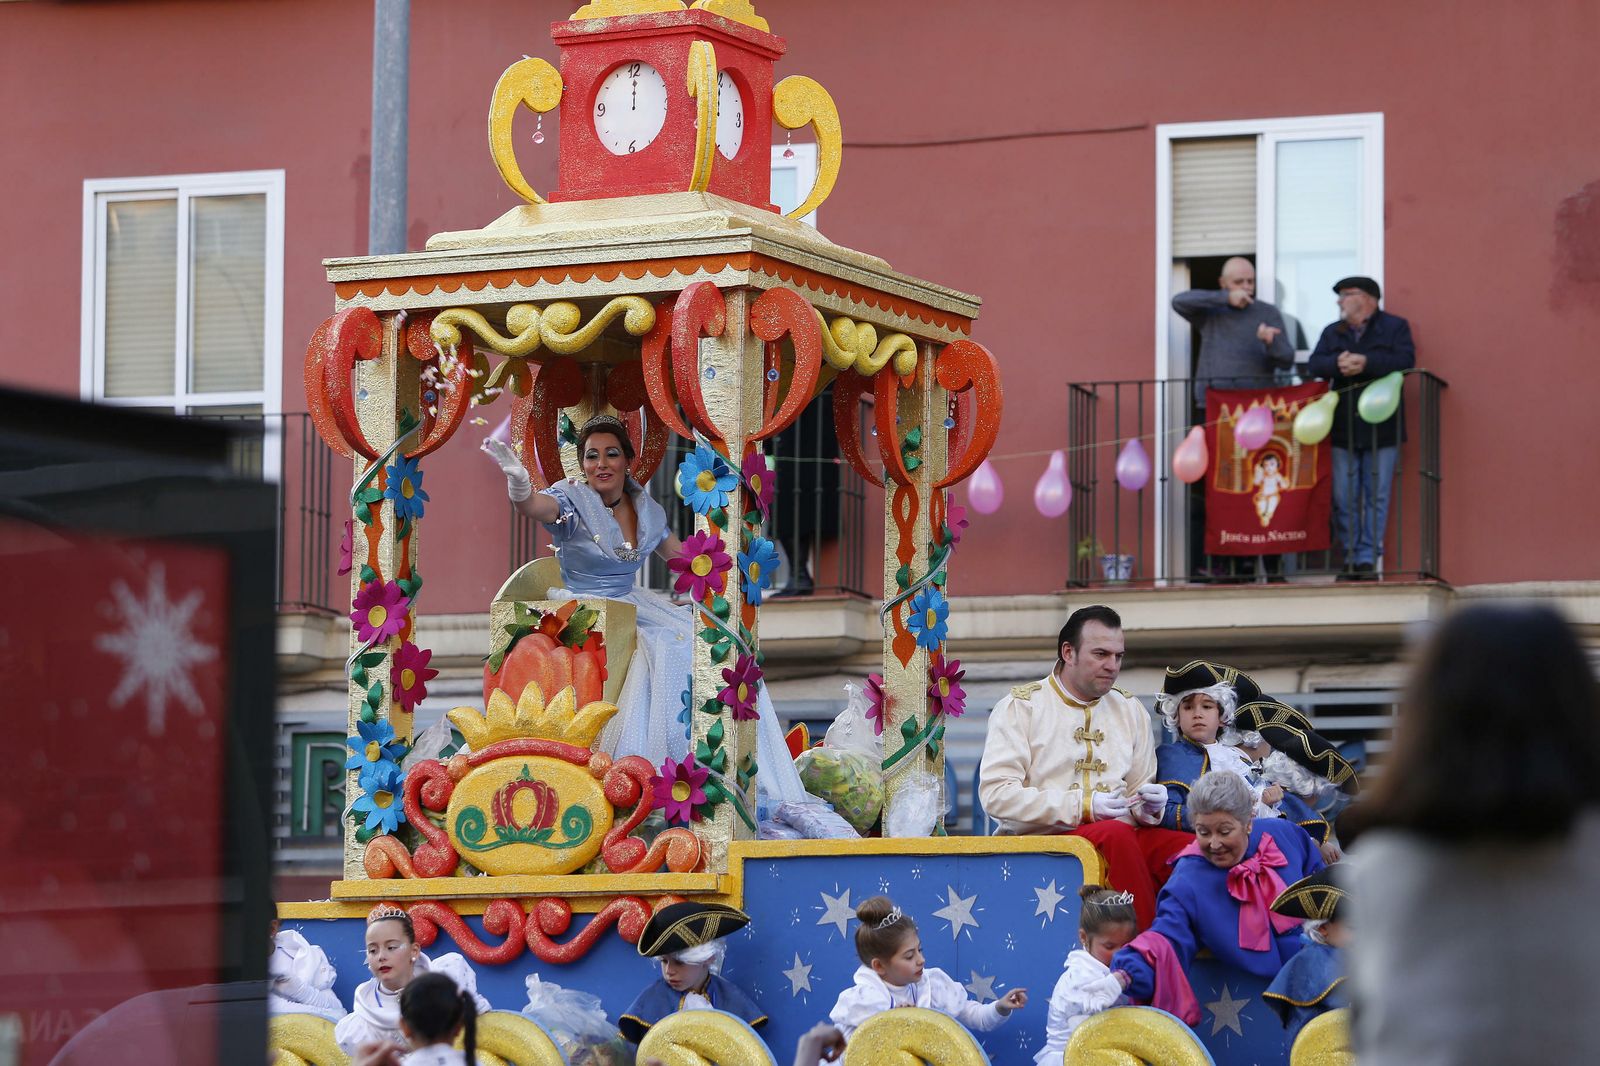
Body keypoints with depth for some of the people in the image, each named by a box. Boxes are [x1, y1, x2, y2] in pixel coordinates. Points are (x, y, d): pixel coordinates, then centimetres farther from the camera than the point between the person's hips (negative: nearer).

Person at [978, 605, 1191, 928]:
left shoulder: (1131, 710, 22)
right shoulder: (1020, 707, 5)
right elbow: (996, 794, -7)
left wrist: (1148, 806, -3)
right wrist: (1082, 806, -15)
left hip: (1121, 835, 5)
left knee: (1195, 849, -26)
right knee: (1116, 834, -36)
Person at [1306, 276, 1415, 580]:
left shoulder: (1395, 327, 5)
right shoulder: (1332, 333, 18)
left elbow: (1405, 360, -11)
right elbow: (1314, 365, 4)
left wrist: (1366, 362, -21)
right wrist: (1337, 363, -18)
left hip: (1381, 428, -4)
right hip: (1343, 428, 4)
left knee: (1377, 496, -4)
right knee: (1344, 499, 0)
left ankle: (1368, 558, -2)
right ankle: (1350, 557, 5)